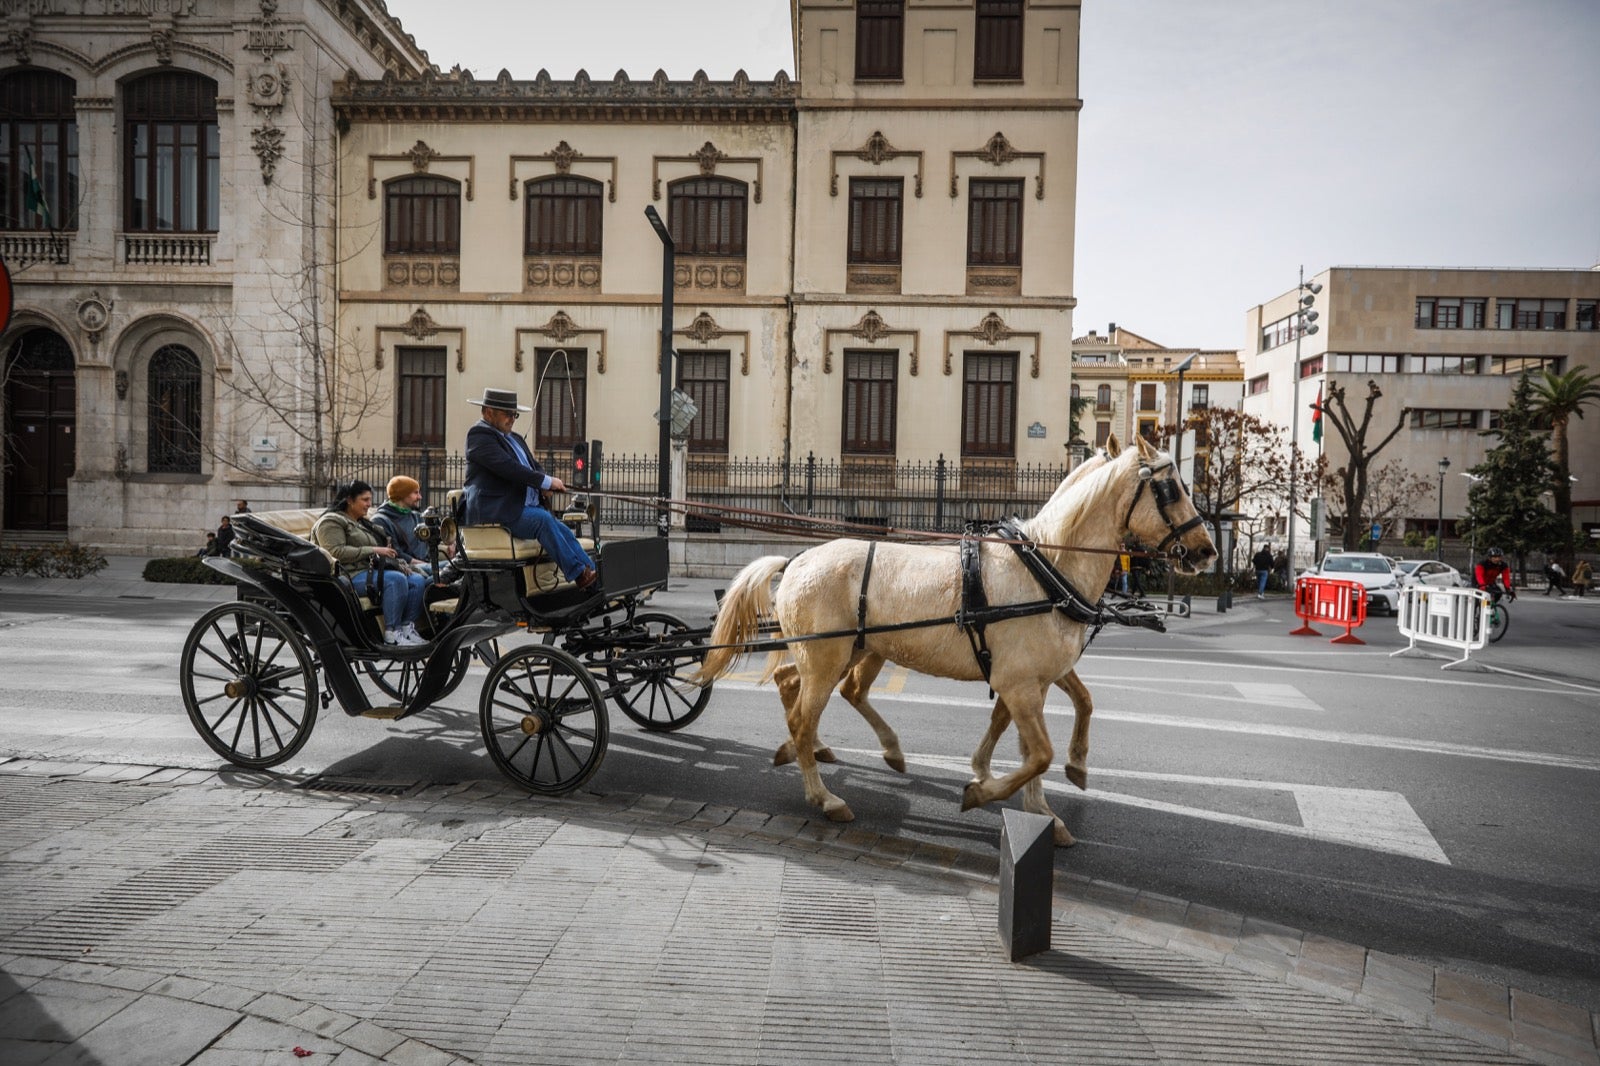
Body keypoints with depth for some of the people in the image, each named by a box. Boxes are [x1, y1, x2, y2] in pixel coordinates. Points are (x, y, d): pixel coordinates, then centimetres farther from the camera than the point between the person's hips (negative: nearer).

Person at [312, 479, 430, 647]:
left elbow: (384, 549, 30)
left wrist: (399, 563, 9)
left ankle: (407, 627, -21)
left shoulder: (363, 523, 30)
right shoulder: (331, 521, 2)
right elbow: (336, 551, -14)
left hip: (375, 569, 9)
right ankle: (391, 633, -32)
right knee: (396, 579, -34)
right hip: (353, 575, -9)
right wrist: (373, 551, -16)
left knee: (418, 580, -16)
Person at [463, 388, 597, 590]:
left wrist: (547, 484, -5)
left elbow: (534, 466, 20)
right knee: (543, 519, -30)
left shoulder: (515, 439, 24)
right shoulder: (479, 435, -5)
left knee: (562, 530, -13)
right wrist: (546, 481, -18)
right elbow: (507, 466, -18)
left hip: (527, 508, 8)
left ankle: (592, 574, -22)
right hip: (495, 511, -8)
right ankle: (578, 574, -29)